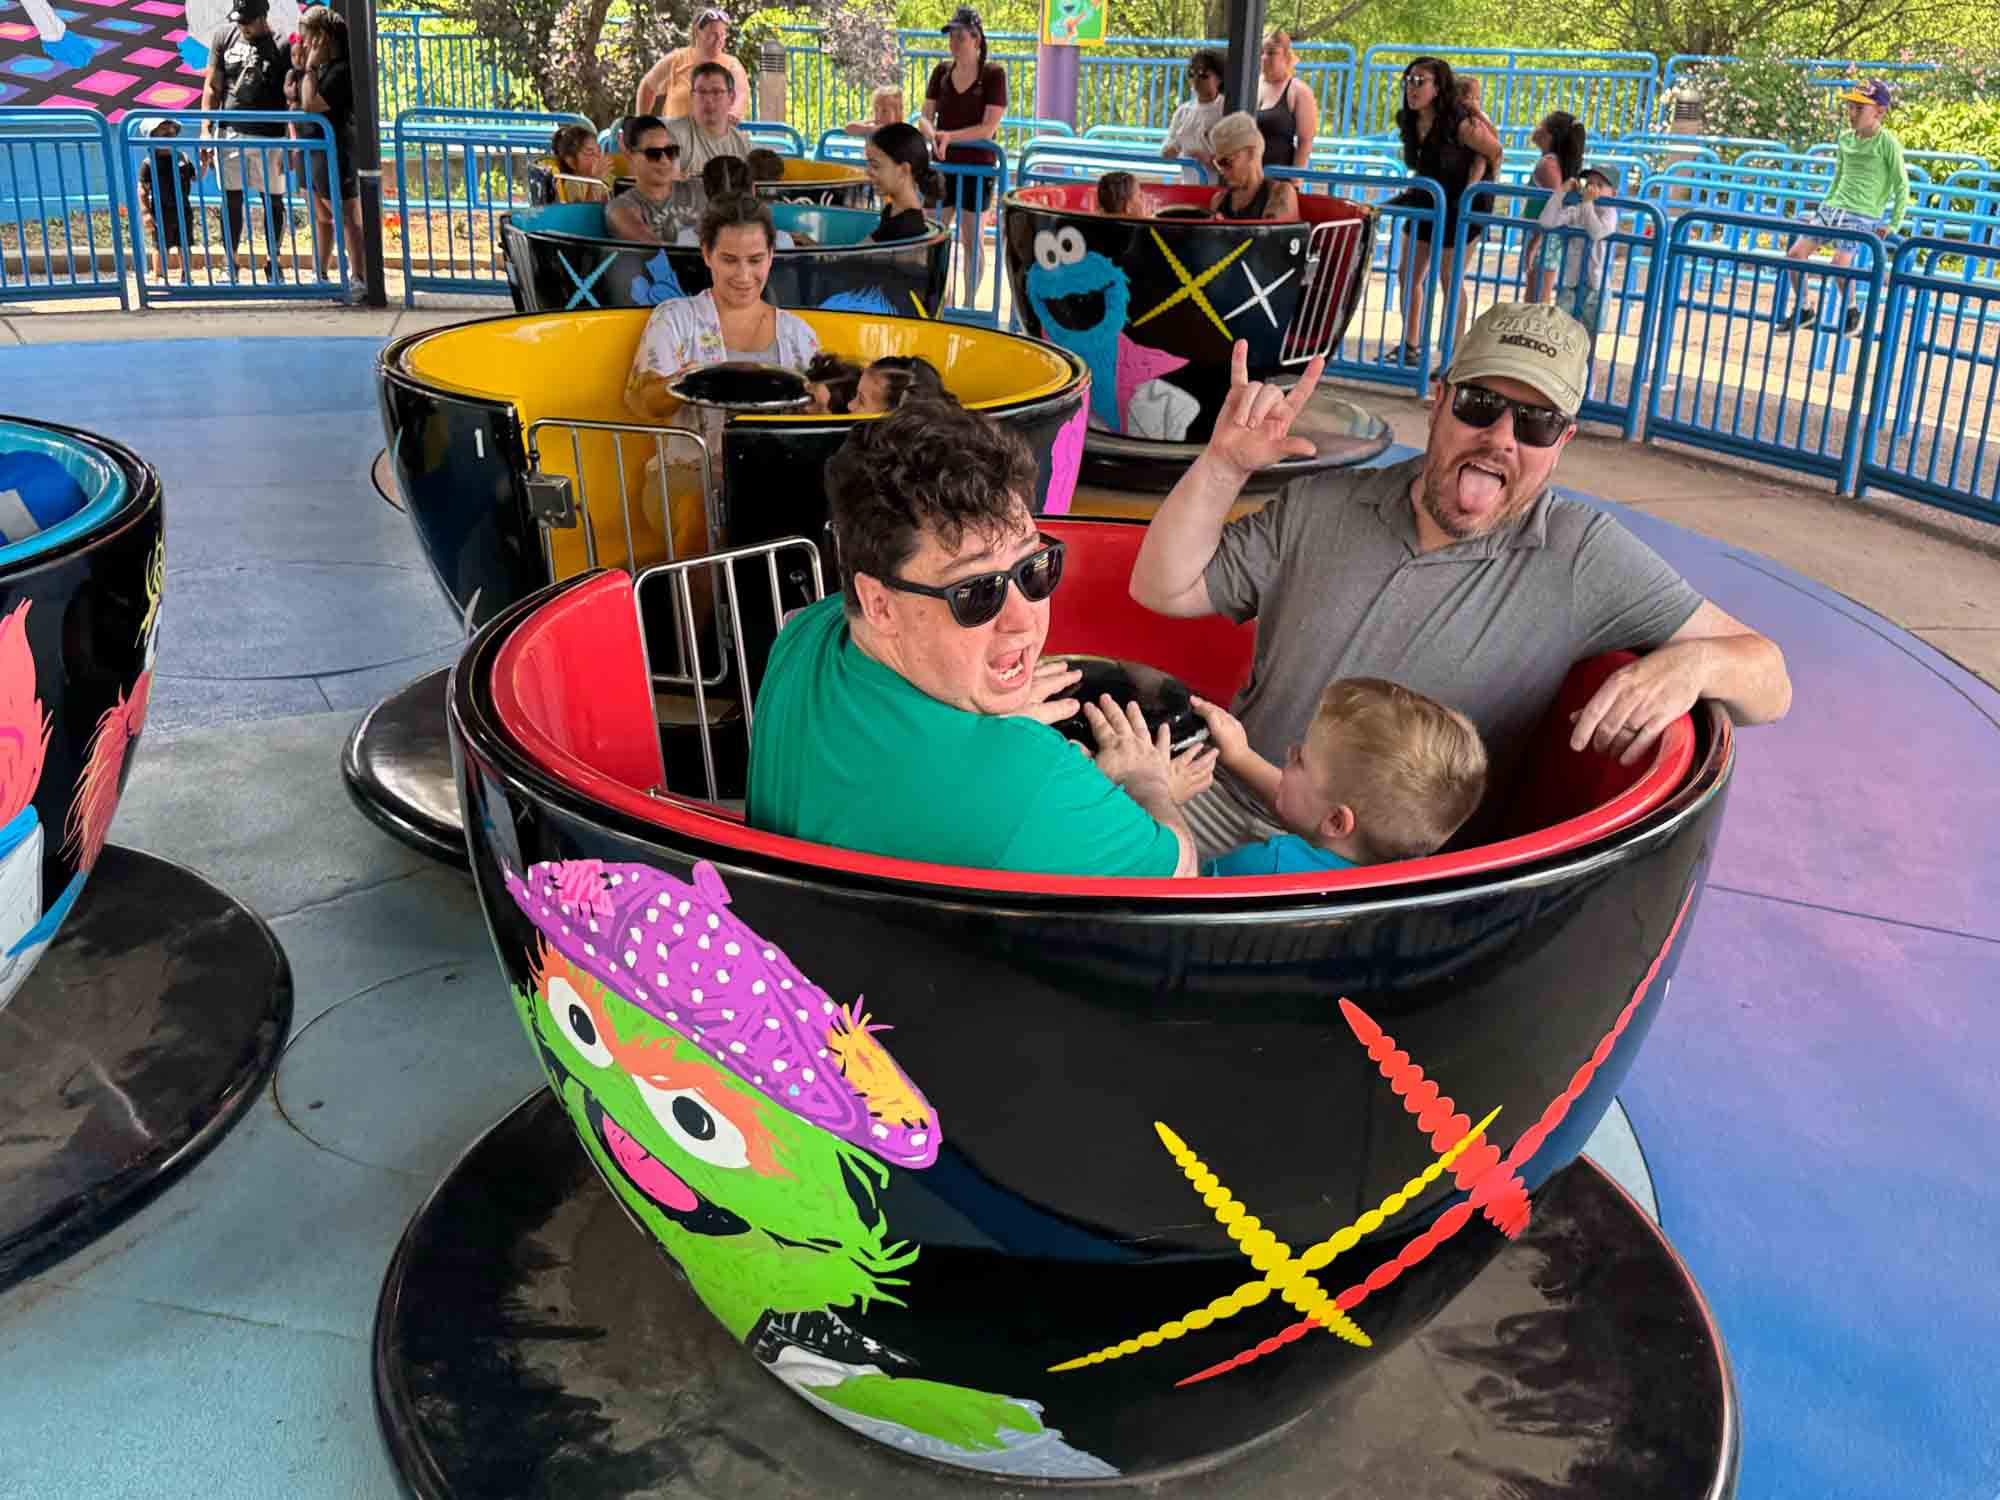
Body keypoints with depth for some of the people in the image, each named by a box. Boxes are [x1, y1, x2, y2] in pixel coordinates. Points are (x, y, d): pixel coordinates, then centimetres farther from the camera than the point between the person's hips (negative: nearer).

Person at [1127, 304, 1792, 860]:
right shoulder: (1322, 507, 7)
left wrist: (1691, 664, -24)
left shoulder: (1582, 555, -3)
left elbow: (1769, 685, -1)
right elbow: (1162, 590, 10)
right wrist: (1224, 463, -4)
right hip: (1227, 804, 3)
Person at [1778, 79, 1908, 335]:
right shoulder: (1844, 139, 12)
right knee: (1795, 253, -8)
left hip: (1863, 215, -6)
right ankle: (1802, 310, 9)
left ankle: (1852, 311, 3)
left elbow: (1902, 186, -3)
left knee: (1839, 263, -24)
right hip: (1833, 208, 6)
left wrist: (1894, 225, -8)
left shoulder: (1887, 143, -6)